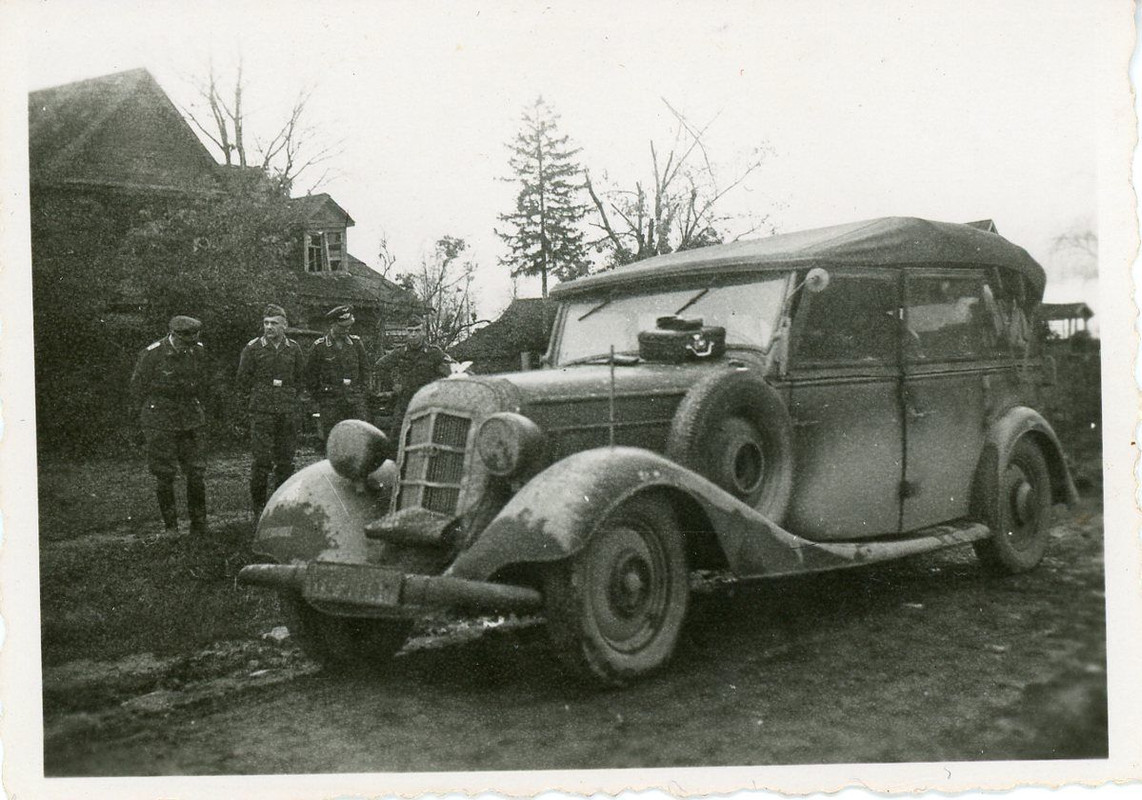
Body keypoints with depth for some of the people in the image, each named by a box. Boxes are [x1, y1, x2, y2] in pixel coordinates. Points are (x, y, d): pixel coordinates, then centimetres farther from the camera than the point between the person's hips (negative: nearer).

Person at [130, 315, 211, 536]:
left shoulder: (198, 351, -2)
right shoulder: (153, 354, -15)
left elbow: (204, 382, 15)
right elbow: (137, 385, -3)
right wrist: (148, 415, 5)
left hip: (189, 420, 4)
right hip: (160, 422, -4)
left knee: (196, 471, 2)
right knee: (164, 473, -1)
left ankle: (199, 525, 11)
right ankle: (170, 524, 10)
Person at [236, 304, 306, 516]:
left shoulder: (294, 349, 6)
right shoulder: (252, 348, -2)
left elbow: (301, 377, 17)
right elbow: (243, 380, 4)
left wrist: (290, 399, 11)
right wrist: (253, 403, 4)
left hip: (288, 412, 3)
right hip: (262, 411, -3)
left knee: (285, 459, 7)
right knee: (262, 459, -6)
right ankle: (258, 505, 5)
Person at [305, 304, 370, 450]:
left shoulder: (356, 342, 7)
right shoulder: (319, 346, -2)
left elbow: (364, 367, 17)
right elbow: (311, 374, 4)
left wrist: (362, 389, 9)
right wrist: (320, 396, 1)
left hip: (355, 399, 2)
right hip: (330, 401, -2)